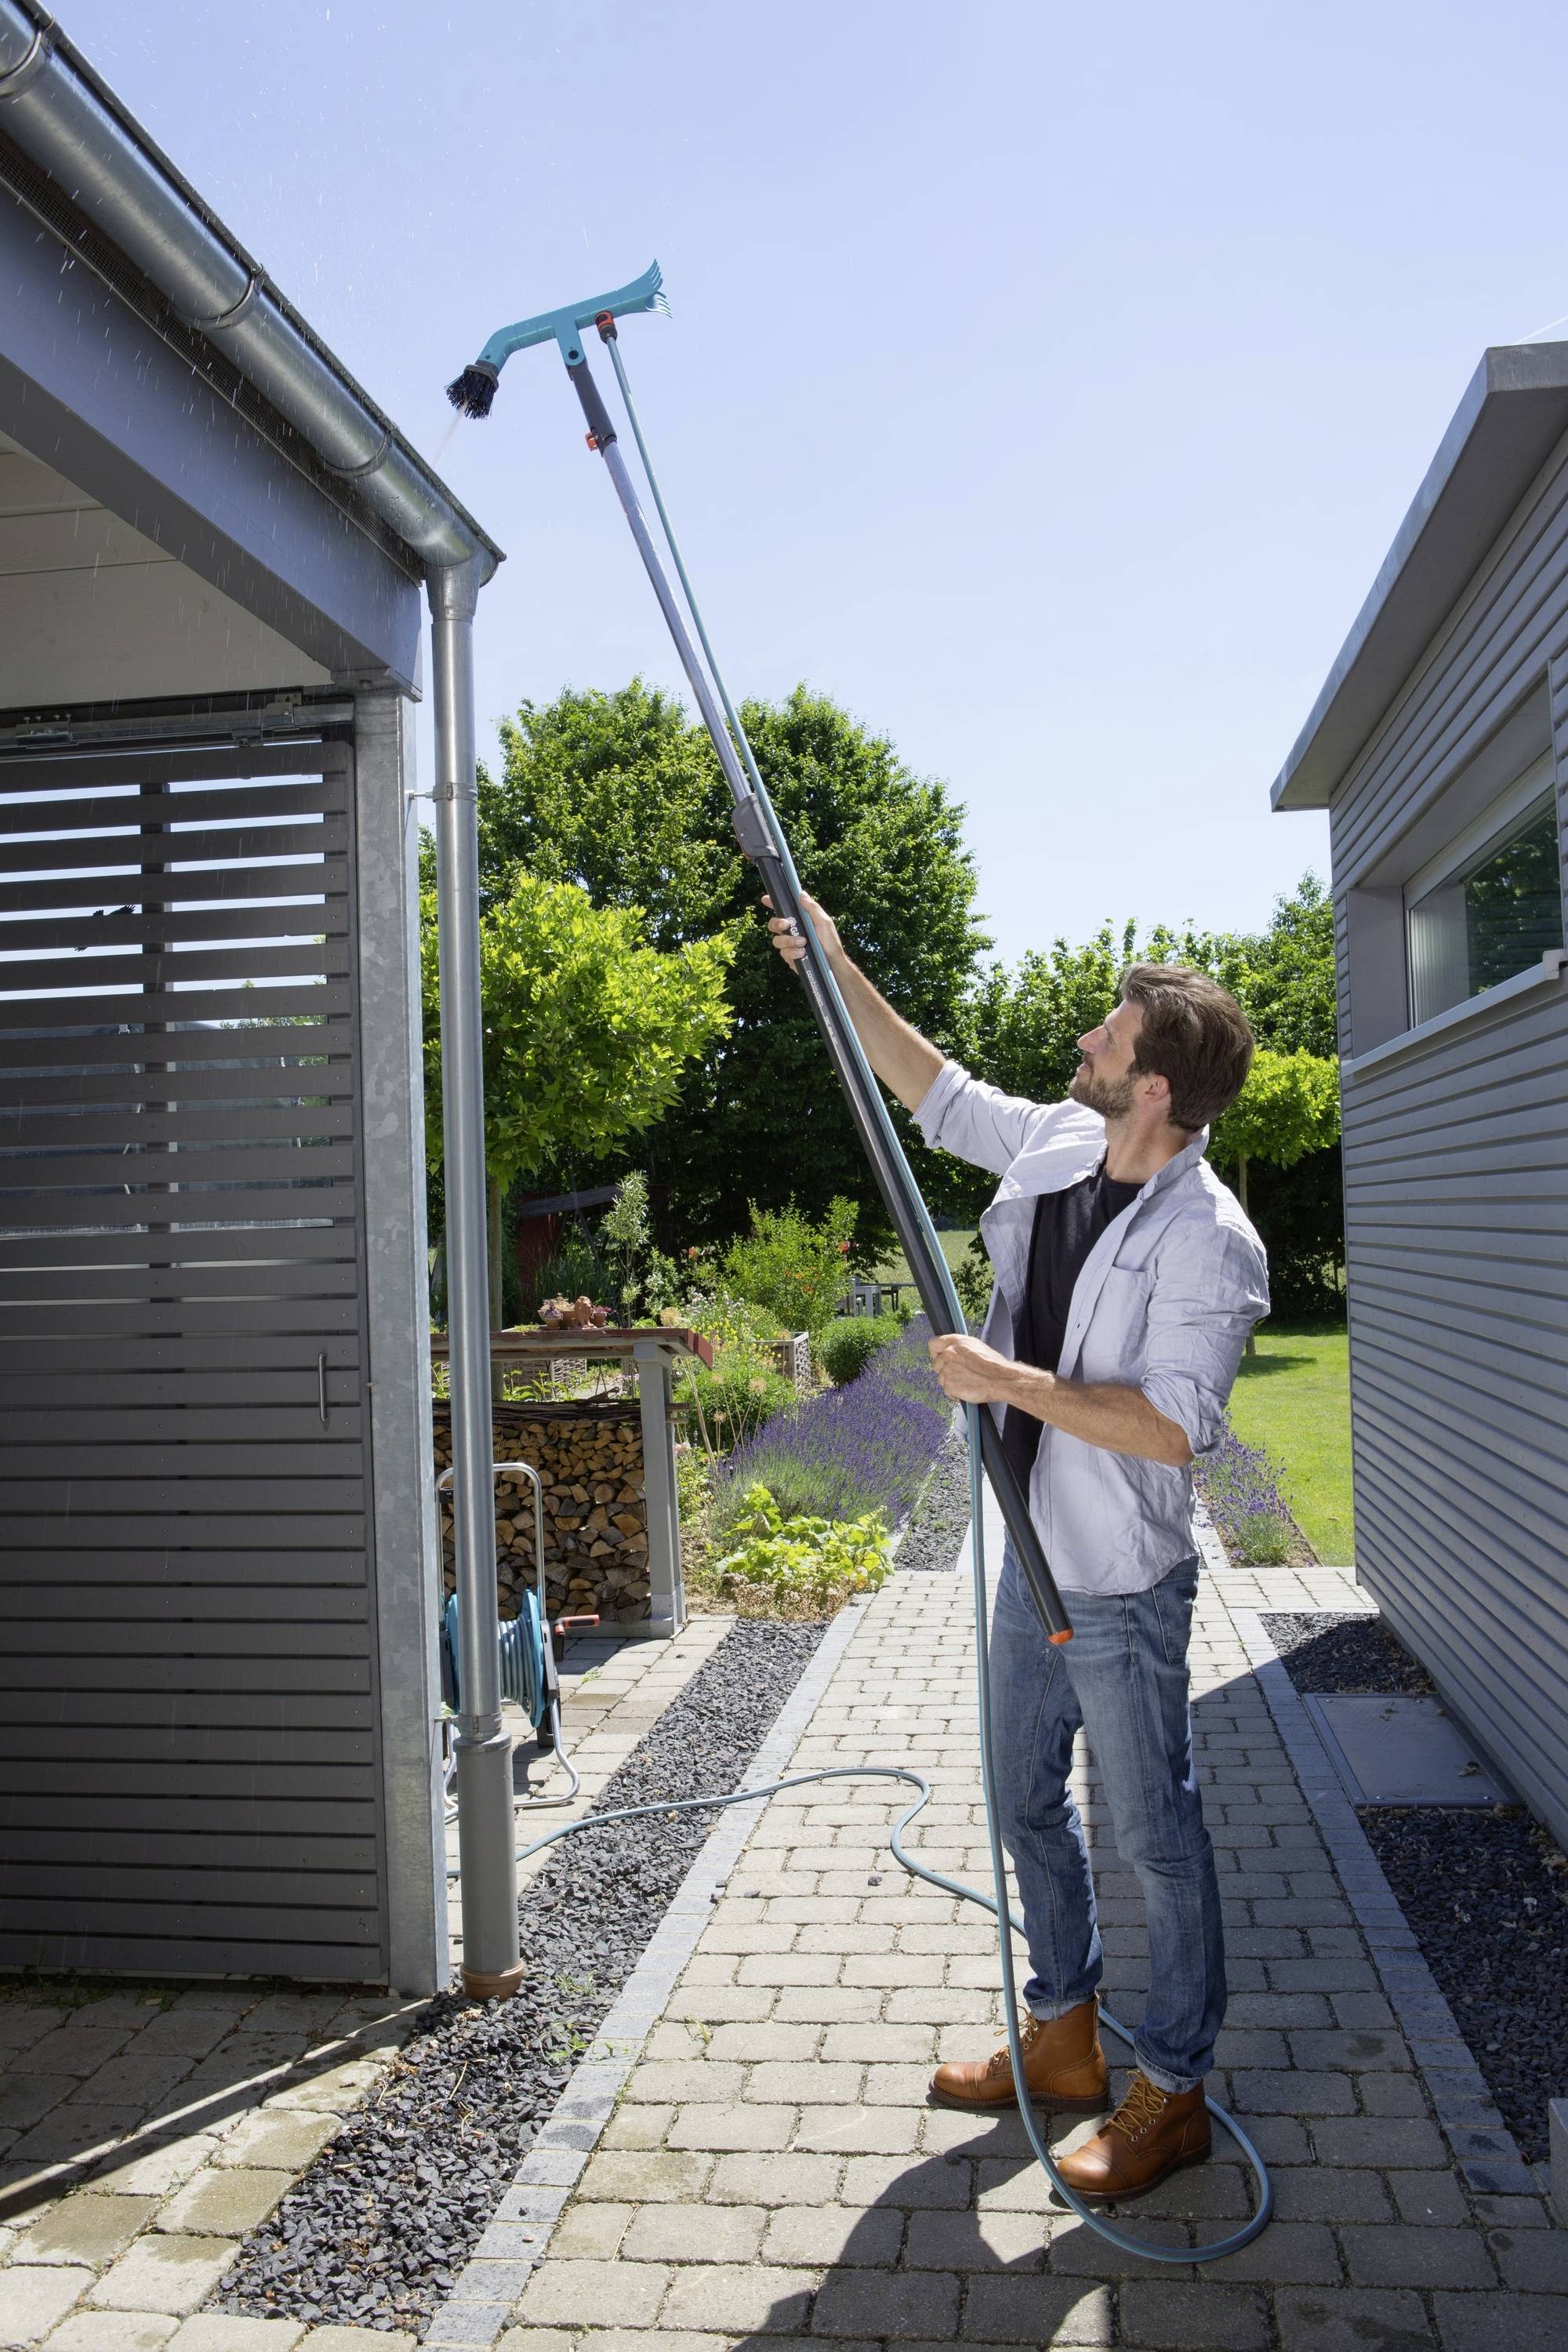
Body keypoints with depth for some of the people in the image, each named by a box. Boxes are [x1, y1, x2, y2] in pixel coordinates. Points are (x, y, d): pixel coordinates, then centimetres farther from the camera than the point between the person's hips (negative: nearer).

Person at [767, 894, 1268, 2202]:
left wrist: (1012, 1384, -26)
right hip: (1031, 1556, 9)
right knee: (1030, 1807, 21)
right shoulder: (1058, 1146, -1)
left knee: (1155, 1835, 7)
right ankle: (1062, 2040, 40)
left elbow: (1173, 1426, -28)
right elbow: (938, 1095, 13)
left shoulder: (1209, 1241, -23)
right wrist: (837, 973, 10)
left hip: (1123, 1587, -8)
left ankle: (1174, 2093, 26)